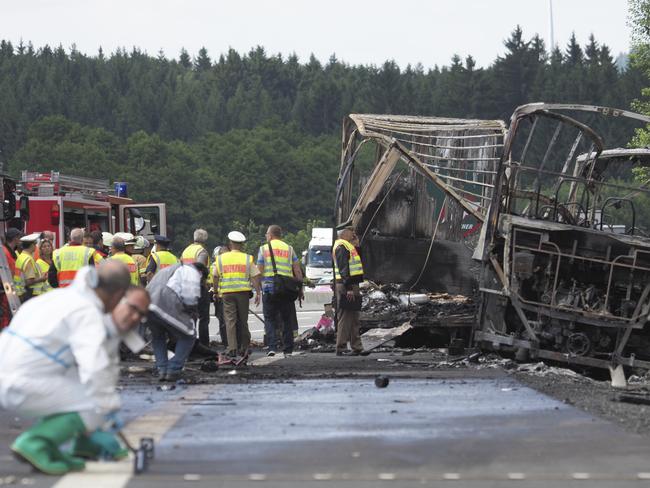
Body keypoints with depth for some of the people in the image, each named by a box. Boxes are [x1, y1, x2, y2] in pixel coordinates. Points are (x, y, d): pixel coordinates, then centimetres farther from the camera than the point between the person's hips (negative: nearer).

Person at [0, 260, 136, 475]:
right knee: (102, 406, -3)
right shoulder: (87, 313, -10)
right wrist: (109, 408, -11)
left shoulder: (62, 296, 18)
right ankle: (34, 443, -10)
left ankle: (48, 449, 14)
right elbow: (95, 369, -22)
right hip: (23, 387, -9)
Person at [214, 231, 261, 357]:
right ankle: (244, 348, 13)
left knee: (230, 321, -1)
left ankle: (232, 348, -12)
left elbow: (216, 277, 9)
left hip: (227, 292, 0)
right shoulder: (247, 258, 4)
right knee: (243, 321, 9)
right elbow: (255, 276, -2)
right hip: (243, 291, 0)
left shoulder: (221, 258, 7)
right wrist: (258, 293, -1)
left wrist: (216, 291, 21)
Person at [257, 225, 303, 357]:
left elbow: (259, 271, -1)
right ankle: (288, 349, 9)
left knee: (269, 319, 4)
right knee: (286, 319, 10)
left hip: (269, 288, -2)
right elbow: (297, 270, 5)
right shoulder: (289, 249, 8)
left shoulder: (263, 249, 1)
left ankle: (272, 347, -12)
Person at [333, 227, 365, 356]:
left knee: (354, 318, 15)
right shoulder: (341, 246, -12)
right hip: (346, 287, -11)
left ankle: (357, 347, 21)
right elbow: (343, 268, -19)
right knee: (345, 318, -9)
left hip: (352, 285, 11)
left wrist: (356, 244, 15)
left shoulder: (349, 246, 20)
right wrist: (348, 288, -24)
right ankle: (341, 348, -8)